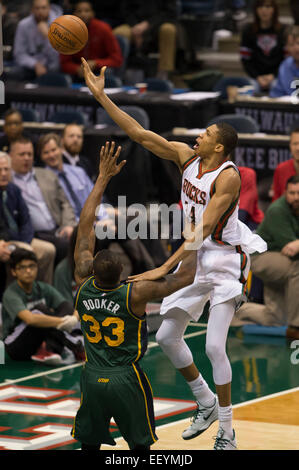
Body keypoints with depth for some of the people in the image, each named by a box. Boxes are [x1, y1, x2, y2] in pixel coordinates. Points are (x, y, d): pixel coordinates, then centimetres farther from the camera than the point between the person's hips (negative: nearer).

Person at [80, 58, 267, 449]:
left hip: (226, 262, -8)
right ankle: (207, 404, 29)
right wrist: (101, 96, -7)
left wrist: (166, 267, -34)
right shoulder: (187, 156, -2)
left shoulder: (228, 176, -23)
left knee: (214, 347, -15)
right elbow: (140, 134, -1)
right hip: (196, 259, 8)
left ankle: (227, 432, -3)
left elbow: (203, 229, -29)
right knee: (167, 336, 11)